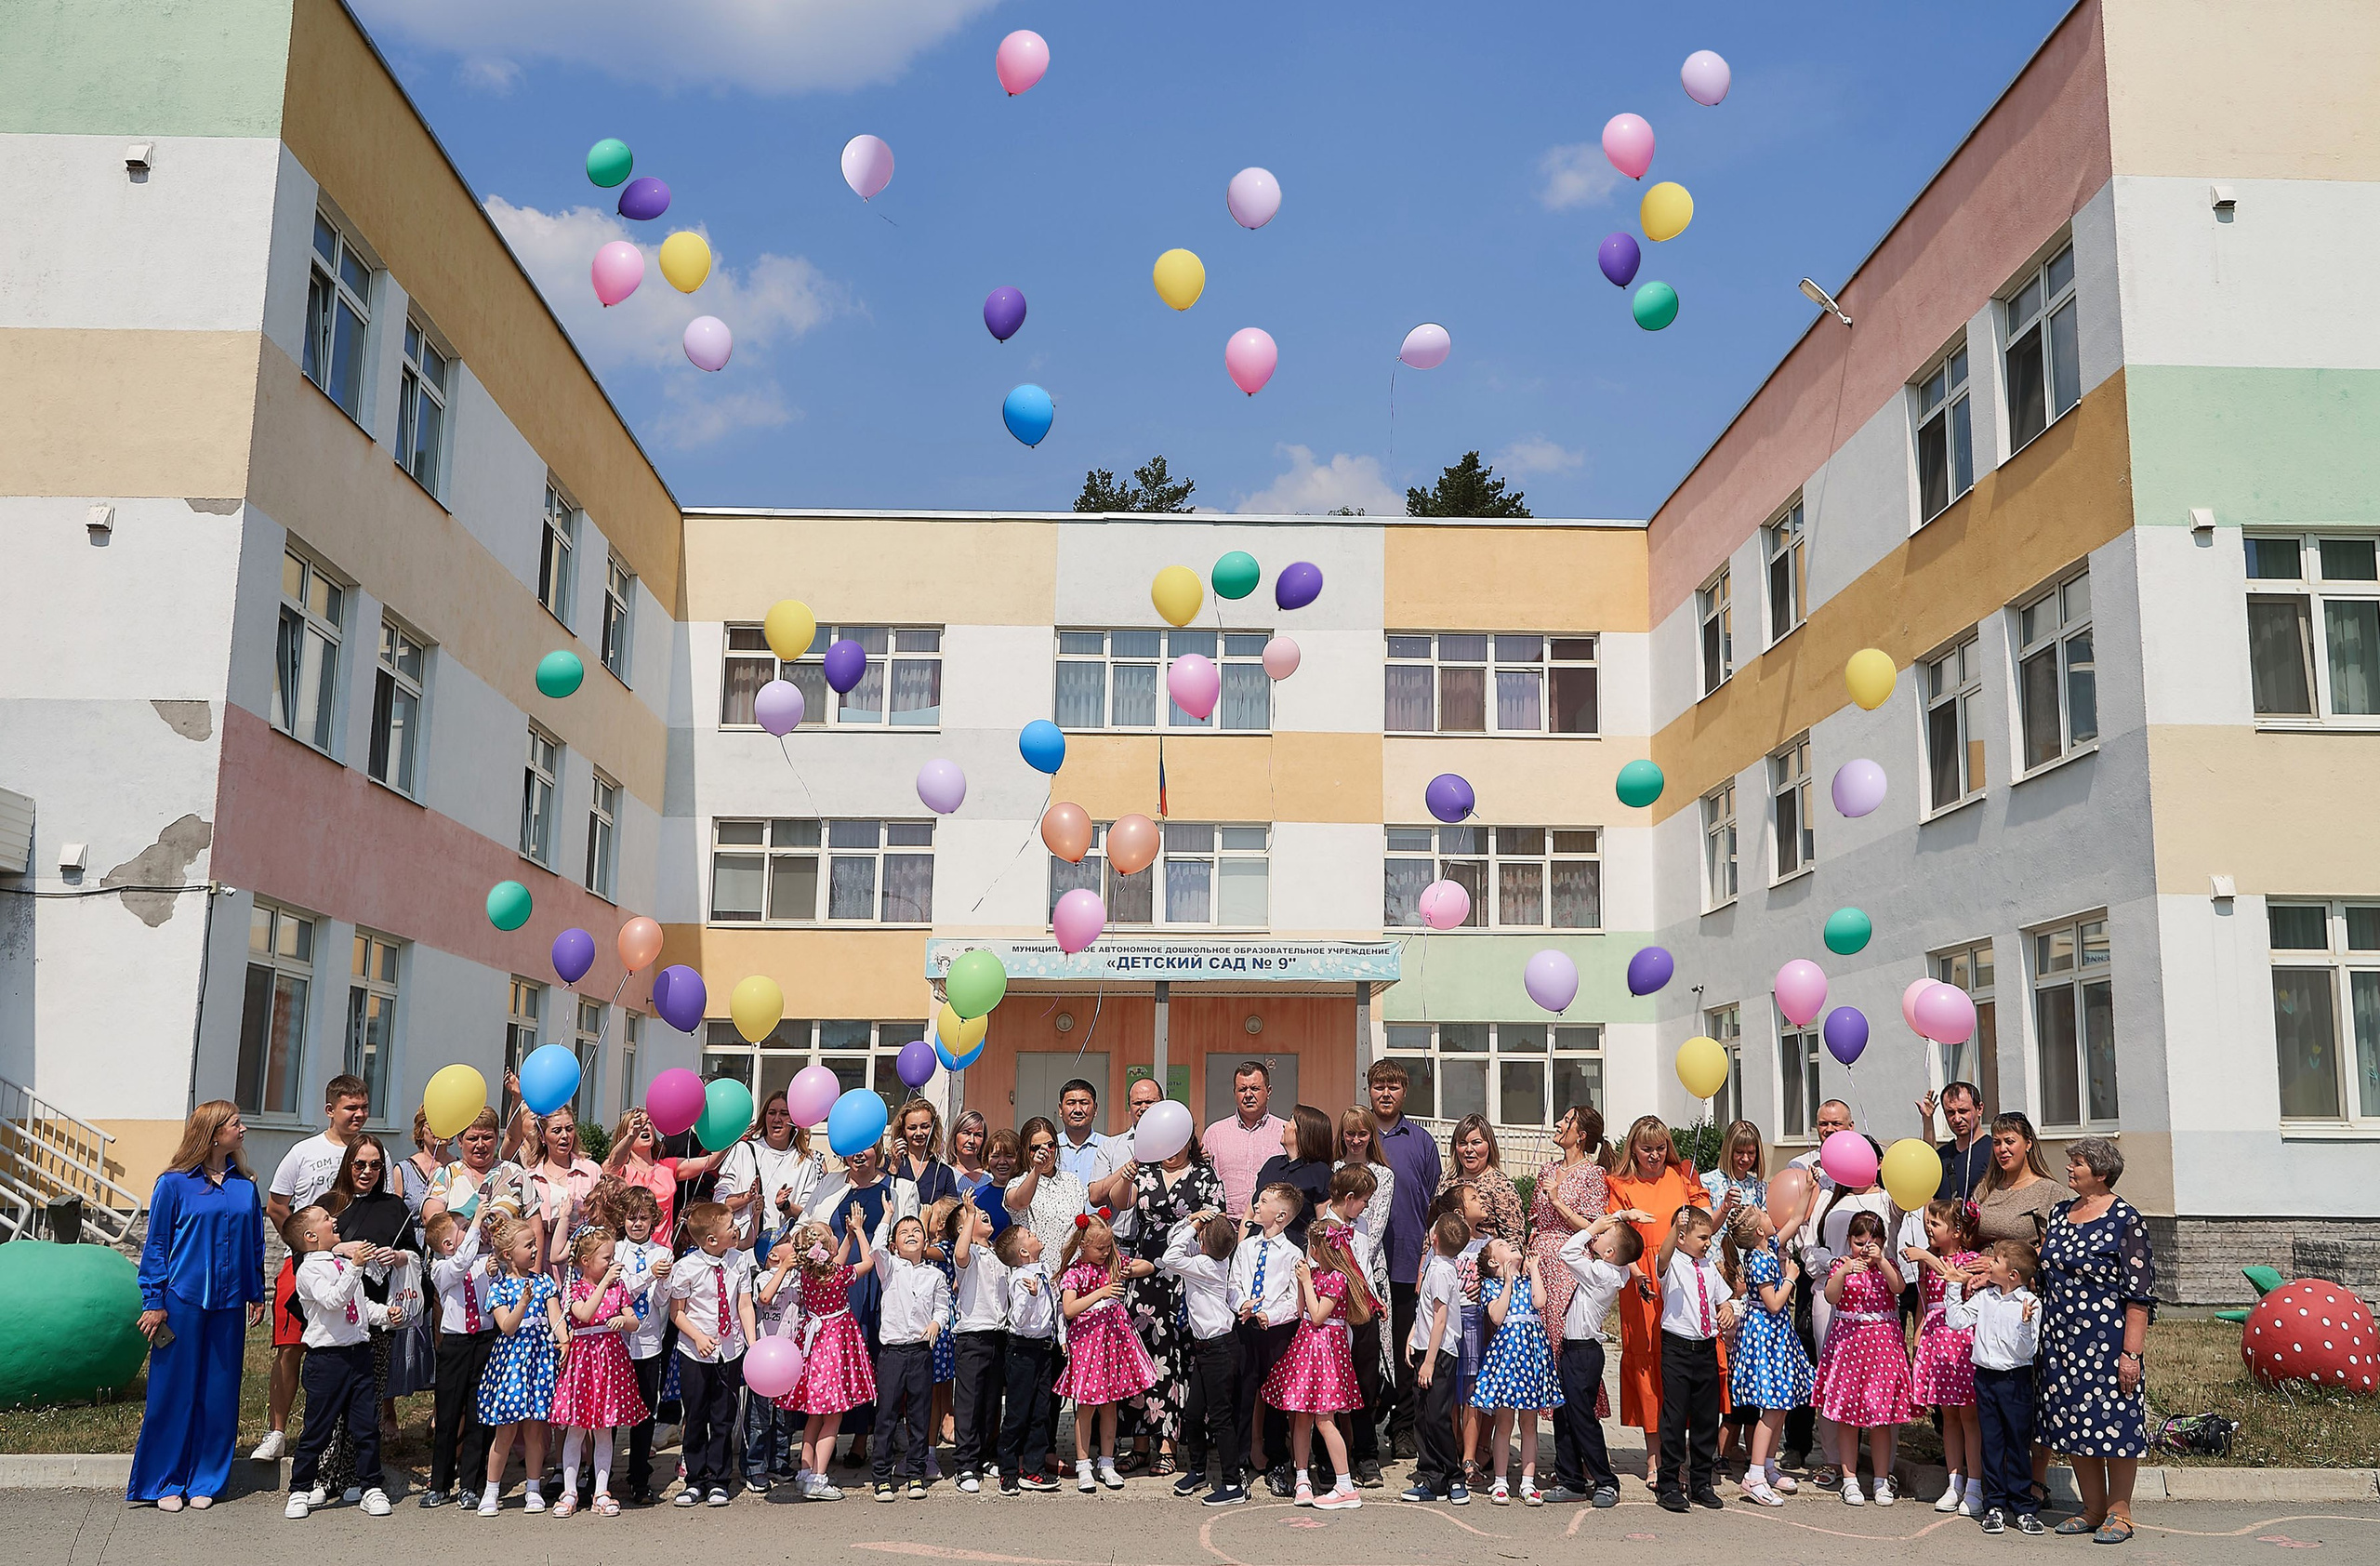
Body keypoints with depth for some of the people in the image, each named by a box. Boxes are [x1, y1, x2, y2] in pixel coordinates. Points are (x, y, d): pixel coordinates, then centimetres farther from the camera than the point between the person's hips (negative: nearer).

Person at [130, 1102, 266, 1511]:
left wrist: (256, 1294, 12)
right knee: (174, 1390, 2)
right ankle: (165, 1482, 15)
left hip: (228, 1305, 4)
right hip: (182, 1300, -4)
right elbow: (156, 1245, -2)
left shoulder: (246, 1185, 7)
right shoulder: (174, 1184, -5)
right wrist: (154, 1301, -5)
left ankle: (204, 1481, 17)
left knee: (219, 1393, 7)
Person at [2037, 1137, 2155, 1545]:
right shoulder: (2060, 1214, 11)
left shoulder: (2125, 1220, -10)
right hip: (2060, 1339, 7)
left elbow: (2139, 1292, -13)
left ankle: (2119, 1512, 14)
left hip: (2106, 1339, -7)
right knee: (2073, 1425, 10)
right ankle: (2092, 1509, 21)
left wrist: (2131, 1352, -17)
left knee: (2112, 1420, 0)